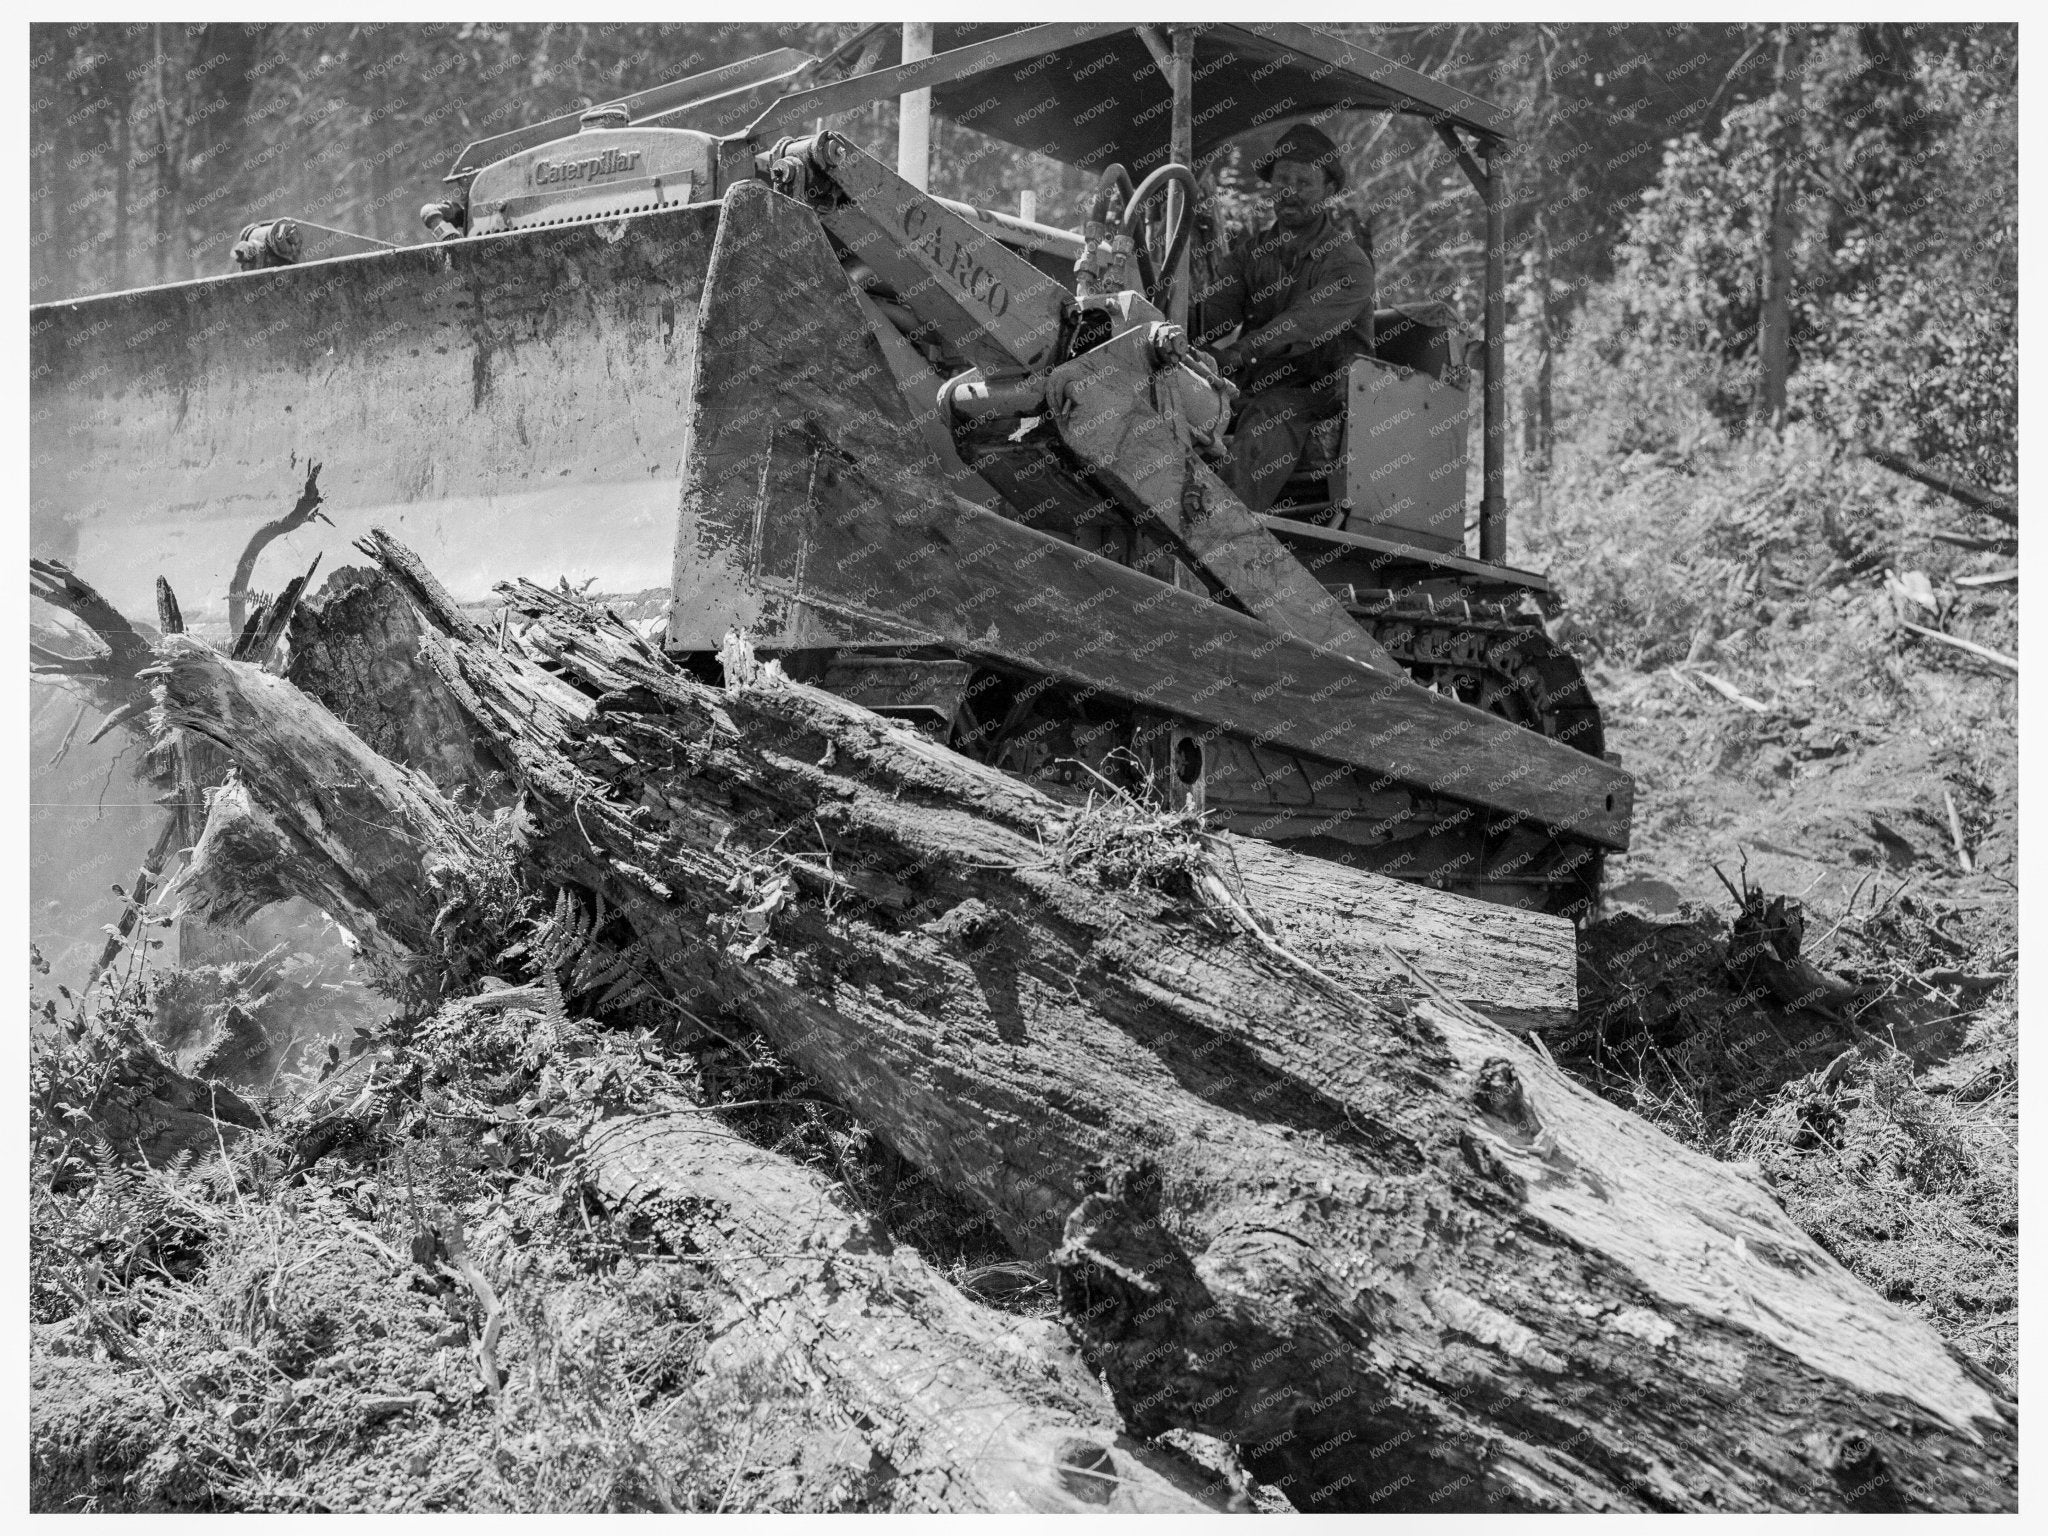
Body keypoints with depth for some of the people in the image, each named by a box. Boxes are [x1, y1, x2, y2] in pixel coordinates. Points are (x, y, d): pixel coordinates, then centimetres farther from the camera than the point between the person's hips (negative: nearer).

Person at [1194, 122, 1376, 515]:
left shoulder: (1348, 262, -3)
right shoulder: (1250, 251, 15)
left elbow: (1303, 324, -21)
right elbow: (1213, 322, 2)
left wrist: (1238, 352, -36)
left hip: (1320, 392, -5)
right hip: (1256, 386, 5)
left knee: (1261, 428, -34)